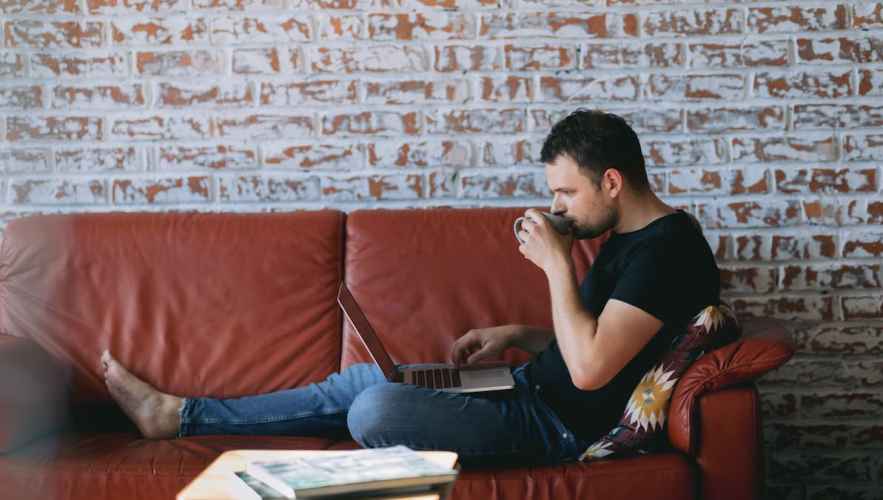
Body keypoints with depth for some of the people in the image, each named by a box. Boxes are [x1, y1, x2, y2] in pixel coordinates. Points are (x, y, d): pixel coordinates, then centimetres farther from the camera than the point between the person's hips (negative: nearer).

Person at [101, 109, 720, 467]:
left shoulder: (664, 247, -21)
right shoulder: (629, 237, 11)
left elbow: (590, 369, -29)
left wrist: (557, 265, -22)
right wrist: (514, 334, 8)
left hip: (562, 424, -10)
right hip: (534, 390, 10)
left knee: (374, 409, -26)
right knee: (360, 379, 11)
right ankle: (178, 414, 20)